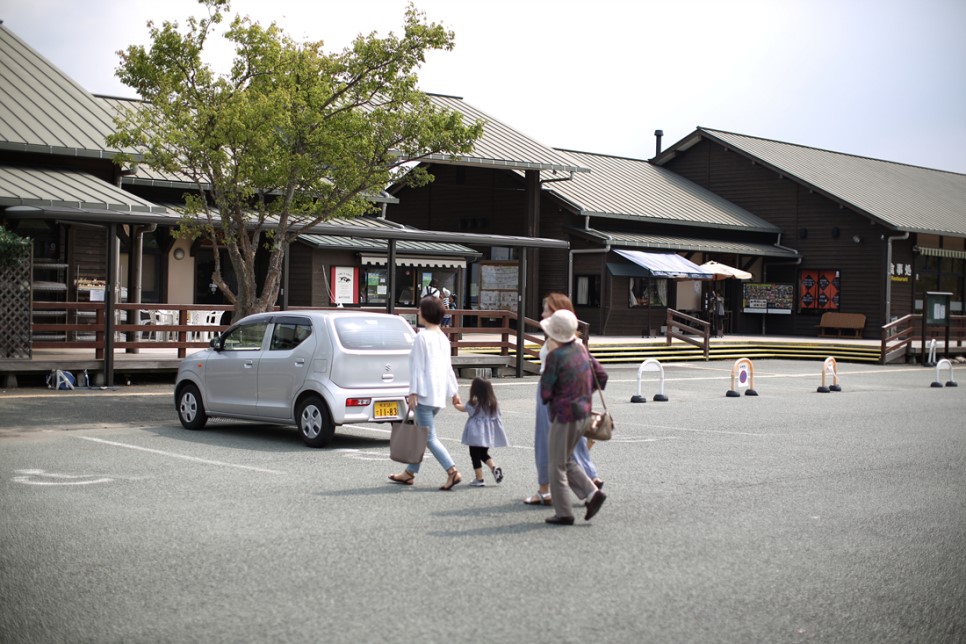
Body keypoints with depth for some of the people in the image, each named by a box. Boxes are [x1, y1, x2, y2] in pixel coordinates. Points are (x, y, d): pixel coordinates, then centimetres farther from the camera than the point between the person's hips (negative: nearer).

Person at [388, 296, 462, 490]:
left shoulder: (422, 337, -13)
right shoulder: (443, 338, 12)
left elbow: (417, 367, -15)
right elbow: (448, 367, 14)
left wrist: (413, 392, -14)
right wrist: (454, 392, 17)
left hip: (425, 392, -9)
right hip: (439, 393, 9)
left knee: (429, 436, -9)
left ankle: (452, 471, -19)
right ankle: (410, 472, 23)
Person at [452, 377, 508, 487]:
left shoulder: (474, 403, -12)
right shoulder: (492, 402, 2)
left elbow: (463, 408, 6)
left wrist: (456, 404, 25)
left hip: (476, 433, -6)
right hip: (487, 433, 6)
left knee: (475, 455, 3)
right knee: (484, 453, 22)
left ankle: (479, 479, 1)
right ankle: (494, 468, 2)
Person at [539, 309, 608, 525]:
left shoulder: (555, 356, -18)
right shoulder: (582, 350, 5)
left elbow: (546, 391, -16)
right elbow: (602, 377, 13)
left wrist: (548, 400, 6)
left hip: (564, 414, -8)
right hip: (584, 413, 8)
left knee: (557, 465, 5)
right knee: (566, 460, 21)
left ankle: (563, 513, 9)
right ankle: (592, 493, 8)